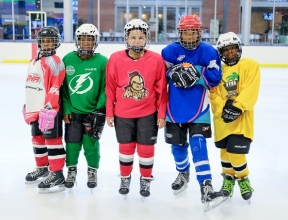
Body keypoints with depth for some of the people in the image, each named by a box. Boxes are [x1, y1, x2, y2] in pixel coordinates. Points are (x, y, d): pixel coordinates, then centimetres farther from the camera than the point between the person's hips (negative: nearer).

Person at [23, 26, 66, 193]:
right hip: (35, 109, 10)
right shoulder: (34, 62, 18)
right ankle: (42, 168, 35)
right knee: (38, 139, 19)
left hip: (49, 110, -10)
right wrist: (28, 107, 24)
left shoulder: (55, 62, -12)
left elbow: (55, 88, -20)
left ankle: (57, 175, 1)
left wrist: (49, 108, -25)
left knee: (52, 140, -5)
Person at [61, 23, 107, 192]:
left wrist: (100, 109, -12)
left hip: (93, 112, -2)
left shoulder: (102, 62, -9)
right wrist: (65, 109, -2)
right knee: (72, 143, 9)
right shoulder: (68, 59, -2)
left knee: (91, 144, 6)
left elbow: (106, 88, -8)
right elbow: (63, 86, 1)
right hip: (73, 112, 2)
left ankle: (93, 172, 28)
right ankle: (71, 171, 31)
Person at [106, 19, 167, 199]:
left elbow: (162, 89, -4)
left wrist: (162, 114, -2)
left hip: (148, 114, -1)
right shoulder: (116, 59, -7)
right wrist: (109, 113, 2)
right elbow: (111, 88, -1)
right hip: (122, 114, 1)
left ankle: (146, 180, 30)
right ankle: (125, 179, 34)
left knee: (146, 149, 9)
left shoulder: (156, 60, -9)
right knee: (126, 147, 13)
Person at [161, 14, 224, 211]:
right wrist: (174, 72, -20)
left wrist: (196, 71, -25)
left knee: (198, 145, -14)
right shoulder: (170, 51, -2)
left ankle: (206, 189, -14)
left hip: (198, 108, -2)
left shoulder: (209, 52, -5)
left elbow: (215, 77, -12)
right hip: (174, 108, 3)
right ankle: (183, 173, 45)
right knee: (178, 144, 15)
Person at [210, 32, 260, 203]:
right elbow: (214, 94, 0)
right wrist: (223, 108, -16)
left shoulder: (250, 65, -2)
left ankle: (243, 179, 20)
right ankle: (228, 178, 36)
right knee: (225, 150, 13)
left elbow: (250, 91, -13)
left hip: (242, 118, -4)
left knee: (236, 153, -8)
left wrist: (236, 107, -23)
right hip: (222, 118, 4)